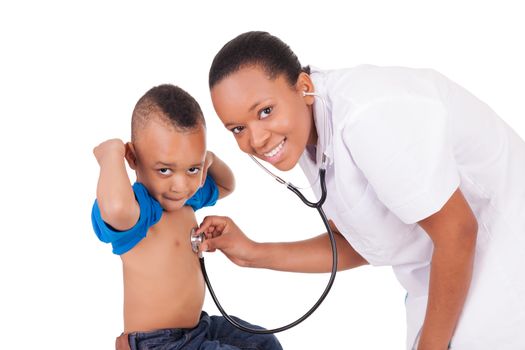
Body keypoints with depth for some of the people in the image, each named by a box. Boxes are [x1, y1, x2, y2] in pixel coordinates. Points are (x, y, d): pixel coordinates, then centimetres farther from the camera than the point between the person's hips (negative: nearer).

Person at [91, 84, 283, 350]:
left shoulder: (187, 196, 2)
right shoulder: (138, 206, -28)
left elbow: (226, 187, 23)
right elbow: (117, 208, -53)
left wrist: (211, 160, -1)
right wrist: (110, 153, -34)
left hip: (197, 326, 10)